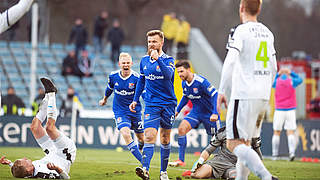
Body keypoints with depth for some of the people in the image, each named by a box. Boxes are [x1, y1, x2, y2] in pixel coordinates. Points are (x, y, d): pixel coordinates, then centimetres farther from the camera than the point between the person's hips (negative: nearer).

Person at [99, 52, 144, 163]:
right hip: (120, 111, 0)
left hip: (135, 111, 0)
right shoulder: (113, 76, -5)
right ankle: (143, 162, -21)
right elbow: (109, 88, 16)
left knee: (141, 138, 10)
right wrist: (104, 99, 31)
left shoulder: (136, 78, -14)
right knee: (125, 134, -22)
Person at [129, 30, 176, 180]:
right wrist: (135, 100, 20)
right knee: (149, 137, -15)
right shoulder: (144, 60, 8)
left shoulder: (168, 60, -5)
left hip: (168, 103, -2)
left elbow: (168, 75, -26)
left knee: (165, 139, 8)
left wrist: (158, 59, -35)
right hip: (151, 104, 2)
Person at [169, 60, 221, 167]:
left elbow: (215, 95, -25)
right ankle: (181, 160, -13)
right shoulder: (184, 83, -1)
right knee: (181, 129, -13)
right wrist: (177, 110, 16)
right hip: (195, 112, 6)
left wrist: (215, 113, -33)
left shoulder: (201, 82, -24)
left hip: (209, 113, -6)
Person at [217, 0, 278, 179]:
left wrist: (222, 91, -15)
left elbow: (230, 62, -19)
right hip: (263, 97, 8)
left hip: (244, 96, -8)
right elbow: (273, 68, 20)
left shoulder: (241, 31, -8)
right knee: (245, 142, 16)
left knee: (234, 143, -9)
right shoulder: (267, 33, 14)